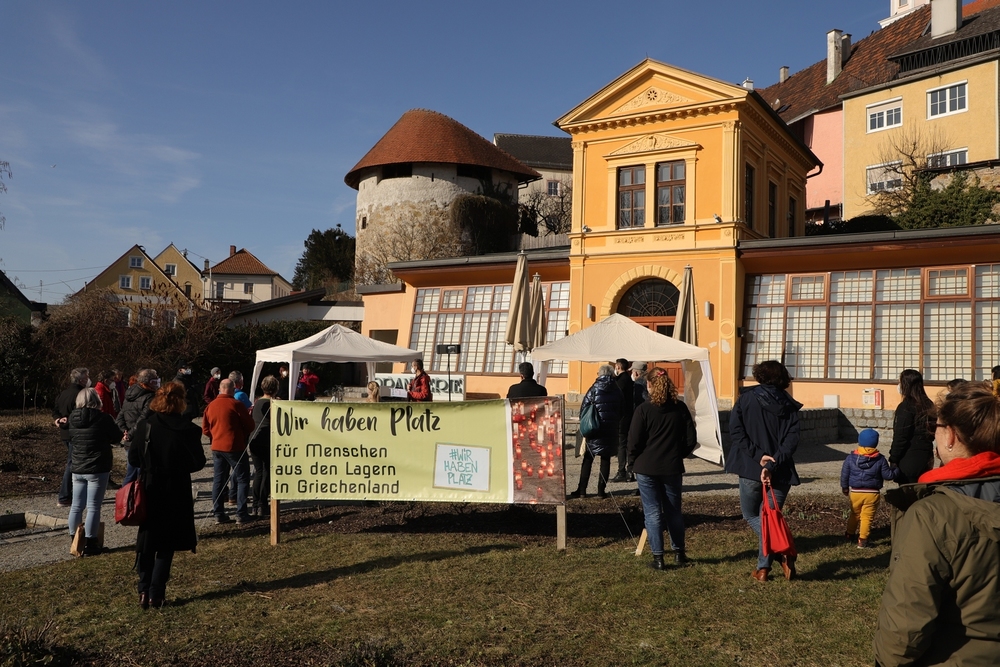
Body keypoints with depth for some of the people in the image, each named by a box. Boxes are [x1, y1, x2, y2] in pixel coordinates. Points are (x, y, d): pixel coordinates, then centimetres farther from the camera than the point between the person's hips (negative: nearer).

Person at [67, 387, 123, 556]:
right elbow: (117, 438, -4)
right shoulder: (103, 418, -14)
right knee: (93, 508, -1)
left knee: (76, 506, 13)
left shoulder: (72, 419, 2)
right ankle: (90, 545, 1)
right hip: (98, 470, -5)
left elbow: (70, 440, 15)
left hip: (77, 469, 5)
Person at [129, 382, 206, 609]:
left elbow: (133, 459, -2)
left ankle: (144, 592, 14)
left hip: (148, 491, 2)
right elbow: (198, 462, -8)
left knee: (146, 543, 15)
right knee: (166, 546, 9)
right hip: (175, 494, -2)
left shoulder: (143, 425, -7)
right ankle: (156, 594, 8)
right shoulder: (187, 429, -14)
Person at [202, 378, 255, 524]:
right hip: (235, 447, -5)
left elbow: (205, 429, 9)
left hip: (217, 447, 5)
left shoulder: (210, 406, 4)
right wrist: (243, 436, 11)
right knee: (242, 479, 3)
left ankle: (218, 514, 13)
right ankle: (241, 514, 0)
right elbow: (250, 425, -8)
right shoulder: (236, 404, -13)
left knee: (218, 480, 12)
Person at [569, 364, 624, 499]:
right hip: (611, 431, 2)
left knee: (588, 459, 7)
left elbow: (584, 408, -7)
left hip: (594, 429, -2)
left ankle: (582, 490, 6)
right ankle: (601, 490, 7)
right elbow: (622, 410, 8)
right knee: (606, 459, 8)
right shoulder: (617, 391, 3)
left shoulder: (594, 389, -7)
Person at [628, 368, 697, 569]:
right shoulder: (680, 408, 0)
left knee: (652, 512, 3)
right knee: (673, 511, 16)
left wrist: (632, 463, 4)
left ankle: (658, 557, 4)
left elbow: (634, 441, -10)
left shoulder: (644, 410, -10)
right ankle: (678, 552, 26)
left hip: (646, 468, -3)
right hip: (673, 467, 3)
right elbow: (691, 439, 2)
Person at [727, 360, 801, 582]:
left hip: (750, 469, -2)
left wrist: (758, 455, -12)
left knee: (751, 515, 15)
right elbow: (791, 441, -9)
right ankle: (763, 567, 20)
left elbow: (736, 431, -12)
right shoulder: (790, 406, 2)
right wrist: (772, 465, -15)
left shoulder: (746, 399, -2)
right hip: (780, 472, 3)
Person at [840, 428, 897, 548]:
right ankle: (862, 540, 1)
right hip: (872, 493, -2)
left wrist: (845, 488, 18)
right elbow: (888, 475, -3)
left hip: (855, 492, 2)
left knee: (854, 514, 21)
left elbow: (844, 474, 3)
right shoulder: (880, 460, -7)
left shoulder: (850, 458, -3)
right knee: (867, 517, 2)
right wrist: (897, 470, 17)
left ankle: (849, 534, 34)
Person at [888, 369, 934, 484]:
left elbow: (900, 438, -16)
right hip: (925, 458, 7)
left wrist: (893, 460, -9)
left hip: (909, 460, -7)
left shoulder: (906, 407, -14)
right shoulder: (928, 405, 7)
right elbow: (932, 433, 13)